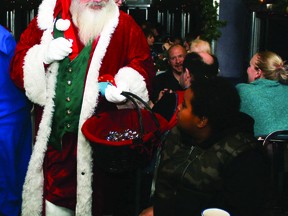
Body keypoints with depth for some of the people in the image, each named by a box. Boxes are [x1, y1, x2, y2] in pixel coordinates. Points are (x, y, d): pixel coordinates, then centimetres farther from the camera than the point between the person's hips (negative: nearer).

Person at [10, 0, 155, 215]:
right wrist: (44, 56, -13)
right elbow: (18, 66, 7)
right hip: (54, 135, 2)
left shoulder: (124, 26, -1)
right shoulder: (48, 20, 5)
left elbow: (142, 66, -4)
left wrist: (121, 86, -23)